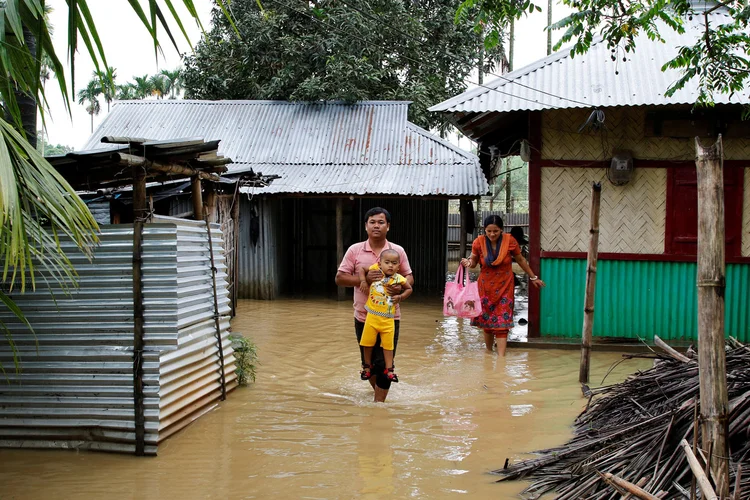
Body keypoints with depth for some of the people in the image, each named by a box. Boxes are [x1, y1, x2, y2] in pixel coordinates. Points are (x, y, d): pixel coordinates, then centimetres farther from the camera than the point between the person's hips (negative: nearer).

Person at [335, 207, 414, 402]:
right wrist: (364, 278, -19)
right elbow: (340, 278, -4)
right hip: (363, 317, 1)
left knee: (384, 363, -5)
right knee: (368, 362, 14)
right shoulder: (354, 250, -2)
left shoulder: (398, 251, 0)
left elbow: (409, 277, 5)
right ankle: (379, 392, 39)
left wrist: (401, 287, -18)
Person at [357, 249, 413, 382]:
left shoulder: (399, 279, -5)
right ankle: (367, 367, 28)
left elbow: (409, 289, 11)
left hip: (388, 319, 0)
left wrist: (400, 297, -6)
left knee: (388, 345, 6)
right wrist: (363, 281, -8)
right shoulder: (375, 270, -6)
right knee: (368, 343, 9)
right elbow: (361, 269, 7)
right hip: (372, 316, 0)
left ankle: (389, 369, 18)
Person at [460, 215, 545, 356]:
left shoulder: (510, 241, -13)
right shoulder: (478, 242, -13)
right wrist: (468, 262, -21)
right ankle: (489, 352, 28)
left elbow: (521, 260, 2)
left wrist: (533, 277, 9)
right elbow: (474, 261, 3)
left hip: (504, 286, -1)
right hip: (486, 286, 1)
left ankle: (501, 357, -10)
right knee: (486, 320, 10)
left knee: (502, 322, -7)